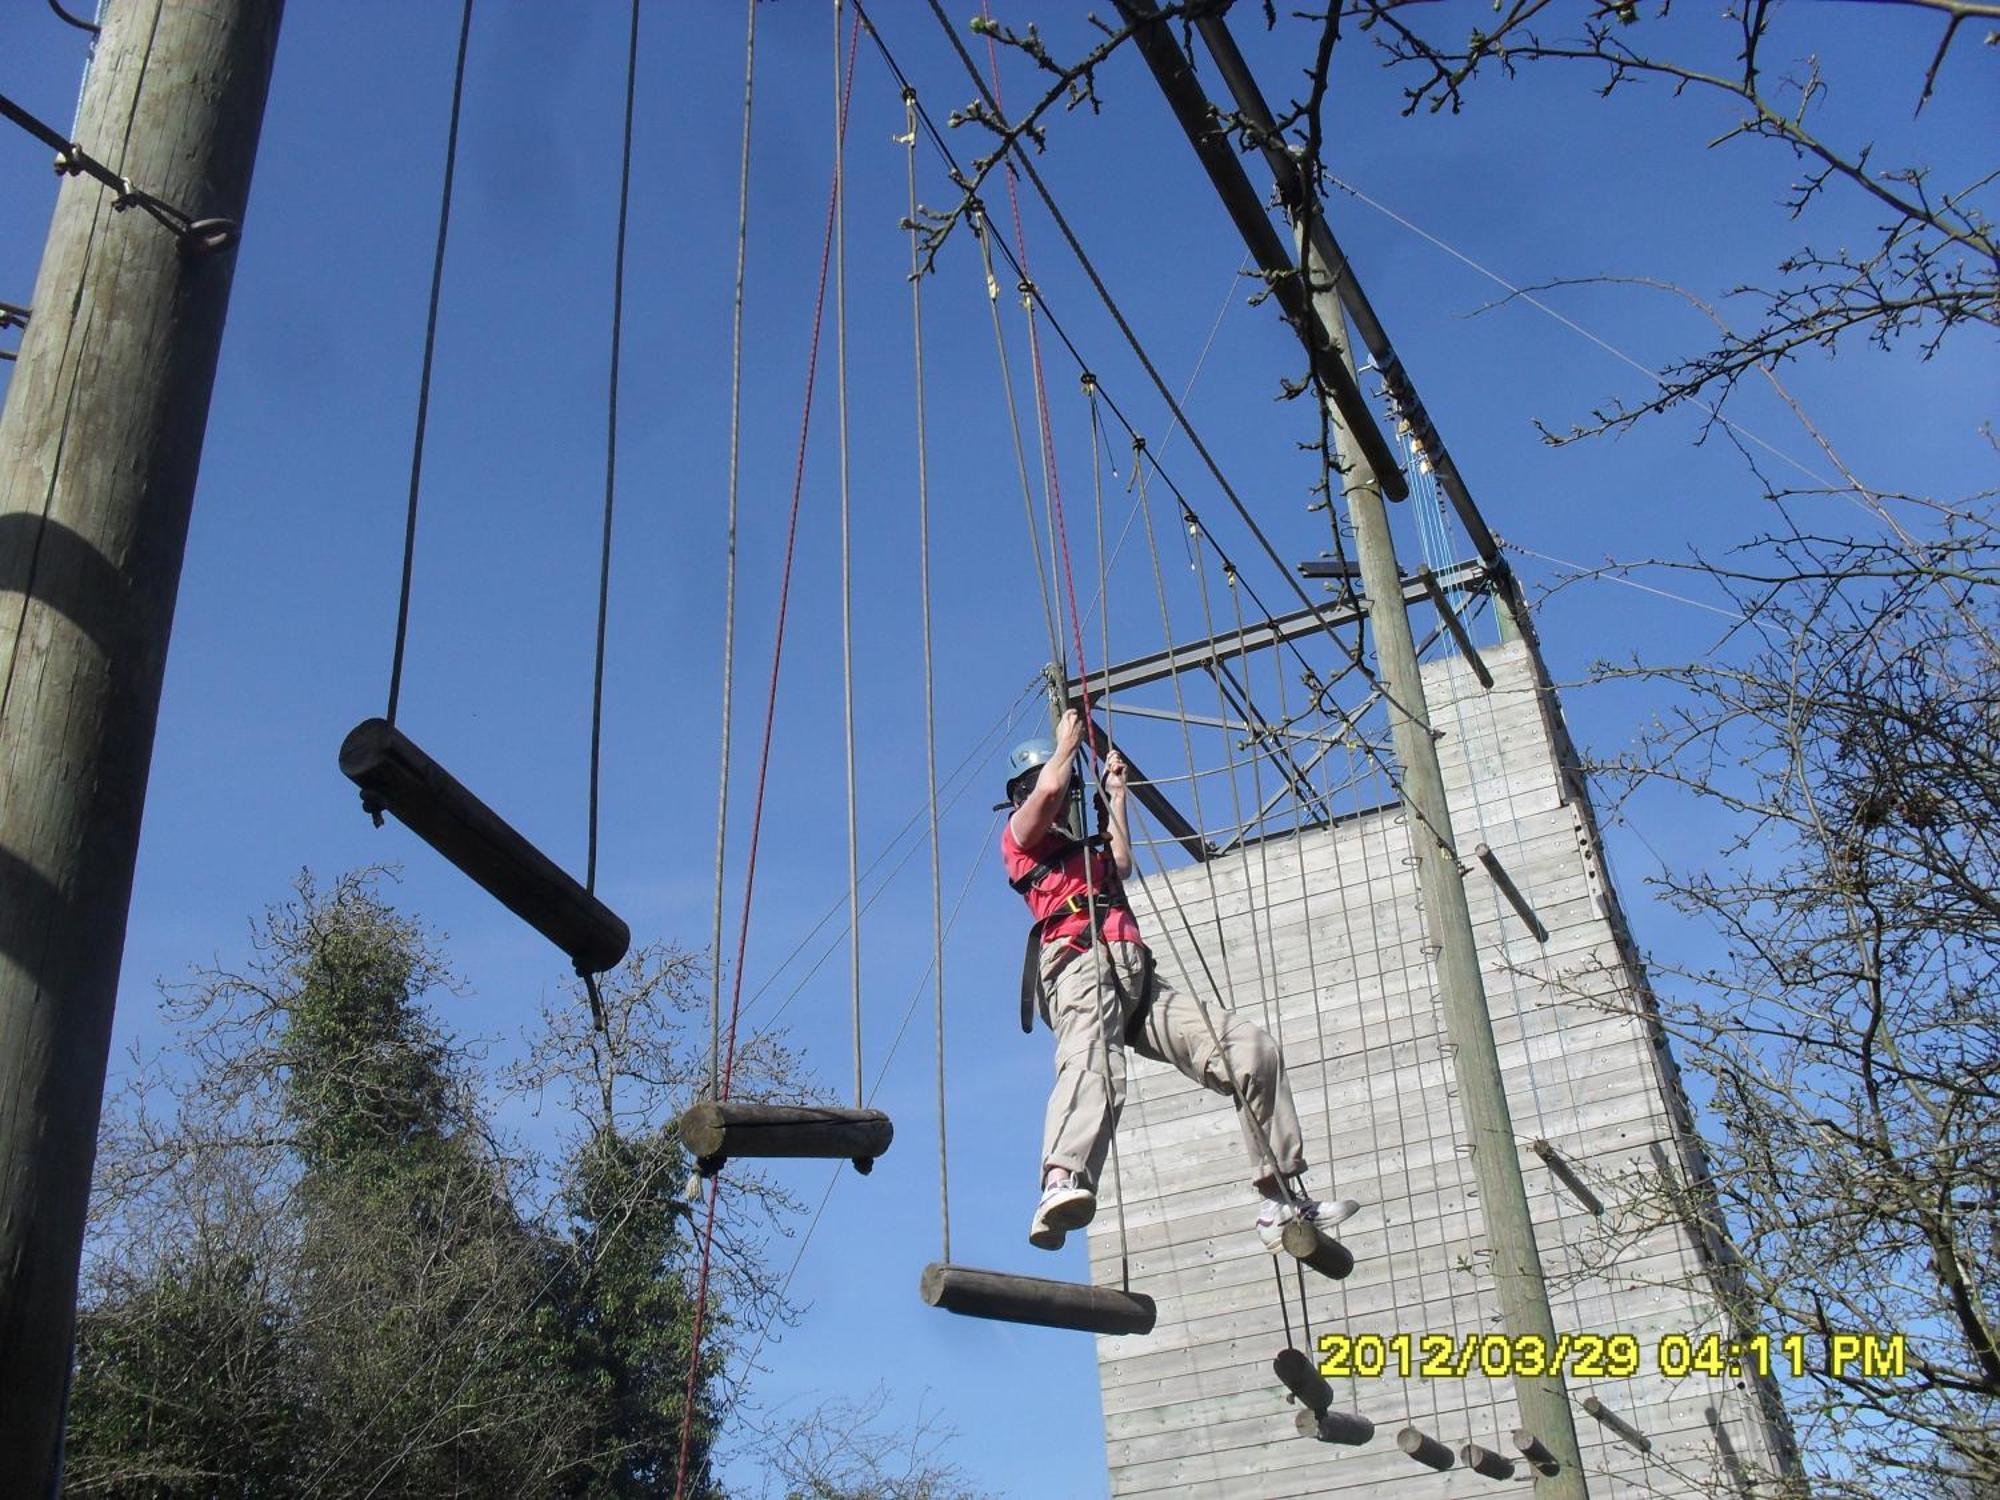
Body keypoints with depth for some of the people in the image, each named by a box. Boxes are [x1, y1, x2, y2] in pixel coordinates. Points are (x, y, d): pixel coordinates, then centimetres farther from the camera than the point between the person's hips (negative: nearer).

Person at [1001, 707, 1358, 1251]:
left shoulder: (1080, 847, 43)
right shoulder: (1021, 836, 18)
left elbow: (1121, 864, 29)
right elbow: (1049, 789, 1)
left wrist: (1115, 795, 40)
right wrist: (1067, 742, 20)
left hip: (1134, 975, 8)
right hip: (1079, 963, -8)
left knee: (1251, 1049, -4)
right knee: (1093, 1067, -39)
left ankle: (1283, 1203, -3)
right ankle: (1060, 1188, -66)